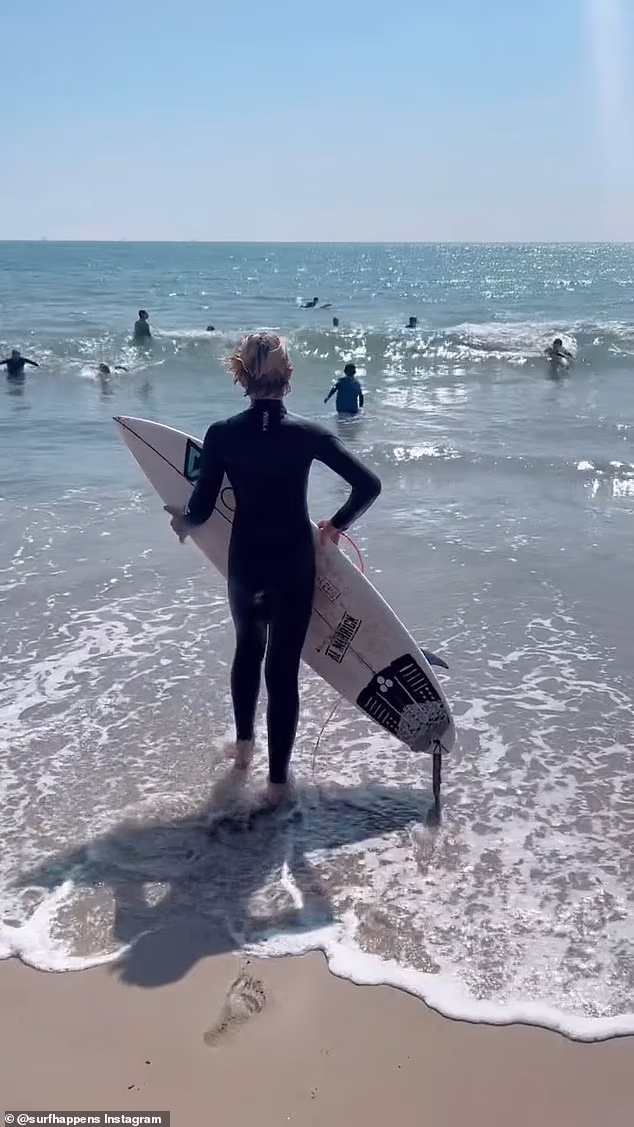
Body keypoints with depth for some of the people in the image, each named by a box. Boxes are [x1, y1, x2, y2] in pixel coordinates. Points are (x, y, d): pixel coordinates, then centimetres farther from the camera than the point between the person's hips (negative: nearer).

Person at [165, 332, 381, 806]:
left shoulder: (221, 434, -9)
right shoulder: (308, 433, -10)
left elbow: (201, 511, -7)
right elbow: (369, 485, -9)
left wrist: (182, 522, 15)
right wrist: (335, 525, 5)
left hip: (245, 564, 2)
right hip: (295, 566, -2)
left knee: (248, 647, 28)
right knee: (284, 667, 7)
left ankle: (244, 744, 42)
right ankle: (278, 779, 16)